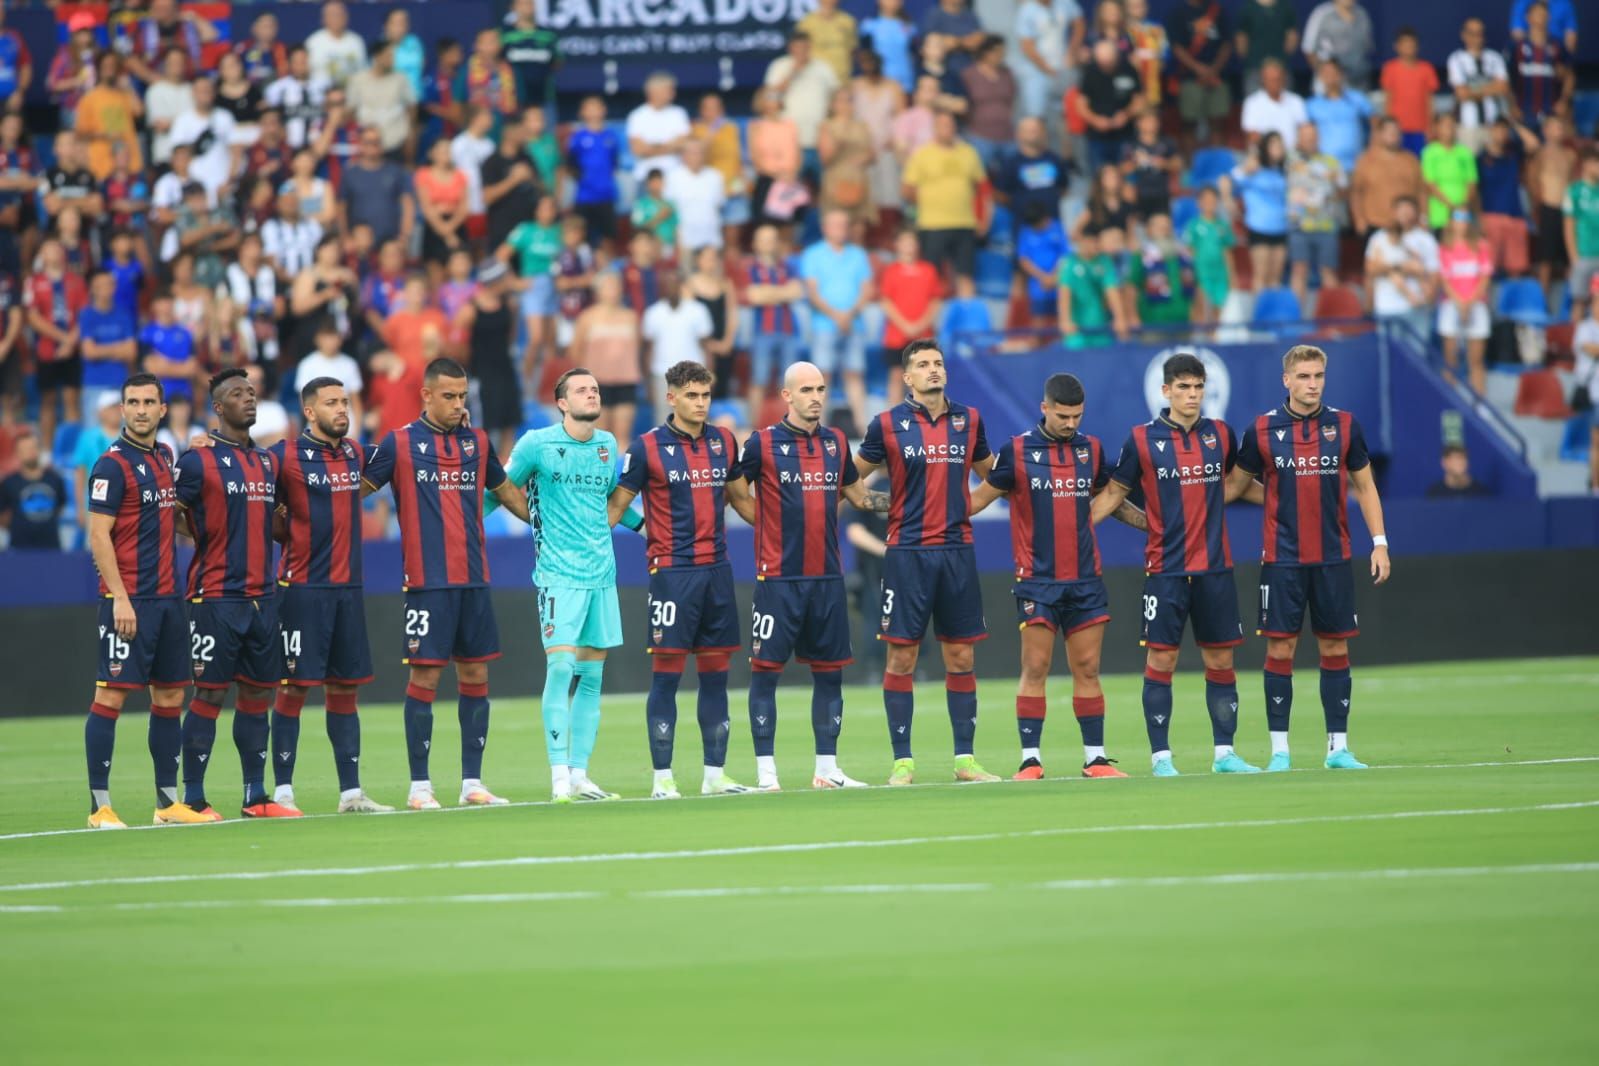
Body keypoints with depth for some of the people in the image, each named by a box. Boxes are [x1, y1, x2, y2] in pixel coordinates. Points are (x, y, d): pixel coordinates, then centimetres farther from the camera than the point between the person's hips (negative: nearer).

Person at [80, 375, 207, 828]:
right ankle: (99, 805, -5)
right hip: (128, 599, -8)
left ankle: (168, 801, 17)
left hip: (167, 597, 8)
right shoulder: (113, 464, -9)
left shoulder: (165, 457, 13)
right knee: (111, 694, -7)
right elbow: (99, 536, -13)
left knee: (170, 696, 10)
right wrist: (120, 598, -19)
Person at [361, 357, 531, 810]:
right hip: (427, 581, -4)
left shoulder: (477, 442, 11)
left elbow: (506, 491, 24)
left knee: (476, 675, 5)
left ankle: (472, 782, 12)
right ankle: (419, 785, 2)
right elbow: (359, 490, 5)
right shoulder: (400, 443, -1)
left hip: (474, 579, 4)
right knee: (425, 677, -5)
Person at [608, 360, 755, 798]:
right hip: (672, 570, -5)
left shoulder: (724, 441, 9)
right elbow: (616, 505, 0)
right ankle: (662, 778, -1)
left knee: (716, 673, 6)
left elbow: (740, 498, 21)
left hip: (717, 569, 5)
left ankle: (715, 774, 11)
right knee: (666, 672, -5)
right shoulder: (647, 447, -4)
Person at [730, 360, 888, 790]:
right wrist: (771, 524, 1)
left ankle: (827, 769, 15)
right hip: (778, 578, -5)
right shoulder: (762, 443, -4)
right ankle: (766, 771, 0)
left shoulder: (836, 442, 10)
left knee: (830, 671, 7)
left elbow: (858, 495, 23)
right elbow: (736, 493, 7)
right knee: (766, 670, -4)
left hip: (827, 577, 5)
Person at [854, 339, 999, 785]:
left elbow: (989, 473, 24)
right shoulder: (887, 425, -2)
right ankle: (903, 762, 3)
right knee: (901, 656, -2)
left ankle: (964, 758, 11)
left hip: (957, 551, 3)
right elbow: (852, 477, 9)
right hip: (908, 552, -3)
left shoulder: (969, 420, 7)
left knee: (960, 656, 5)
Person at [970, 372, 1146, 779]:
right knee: (1035, 669, -6)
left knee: (1087, 669, 4)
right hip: (1037, 579, -3)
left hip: (1085, 578, 3)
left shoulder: (1091, 449, 8)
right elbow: (980, 498, 5)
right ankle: (1030, 760, -2)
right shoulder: (1017, 451, -2)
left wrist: (1150, 522, 14)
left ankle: (1095, 758, 8)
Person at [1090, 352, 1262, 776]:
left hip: (1216, 566, 3)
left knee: (1221, 660, 5)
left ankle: (1224, 753, 12)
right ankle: (1160, 757, 2)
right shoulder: (1143, 439, -3)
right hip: (1165, 567, -3)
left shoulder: (1221, 435, 6)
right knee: (1161, 660, -3)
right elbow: (1113, 494, 6)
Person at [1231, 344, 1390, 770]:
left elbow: (1364, 485, 10)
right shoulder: (1262, 429, -1)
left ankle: (1338, 747, 9)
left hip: (1333, 558, 1)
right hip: (1282, 558, -1)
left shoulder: (1344, 426, 2)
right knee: (1280, 648, -3)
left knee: (1335, 647, 3)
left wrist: (1379, 542, 4)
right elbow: (1234, 483, 9)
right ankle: (1279, 749, 3)